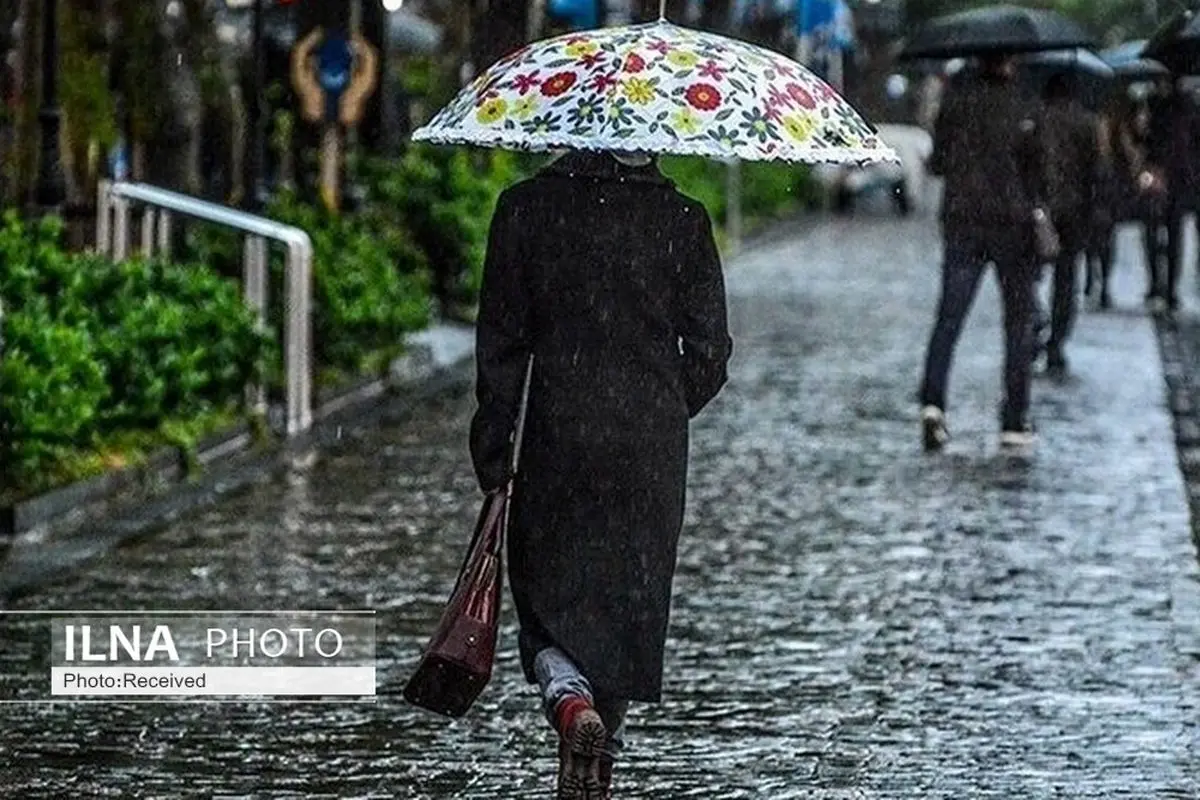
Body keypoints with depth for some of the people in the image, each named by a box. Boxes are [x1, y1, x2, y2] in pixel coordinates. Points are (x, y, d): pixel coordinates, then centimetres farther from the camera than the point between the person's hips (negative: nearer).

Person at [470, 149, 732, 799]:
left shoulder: (526, 209, -4)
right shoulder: (683, 221, -3)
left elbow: (500, 339, -2)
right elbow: (708, 351, 0)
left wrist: (490, 452, 5)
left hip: (557, 441, -1)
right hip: (654, 451, 1)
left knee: (548, 606, 7)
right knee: (630, 606, 13)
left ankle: (569, 700, -23)